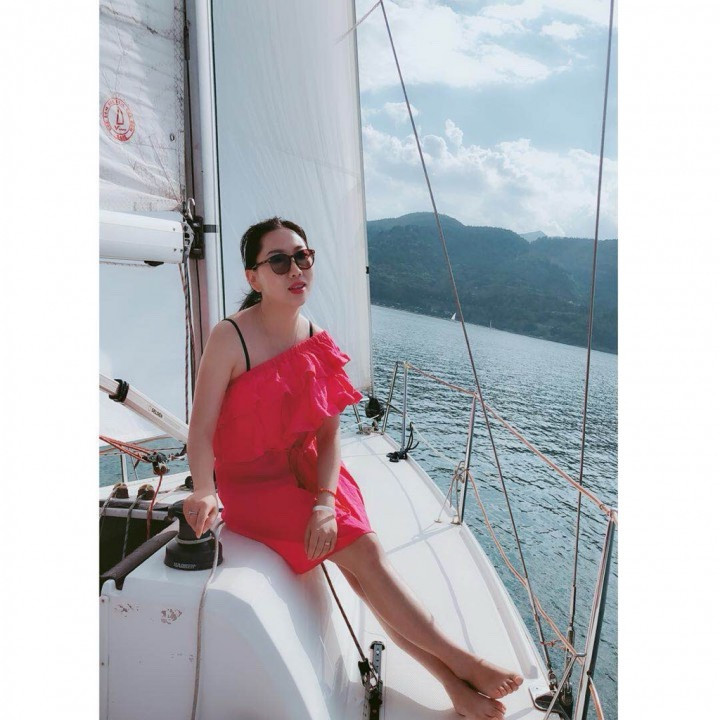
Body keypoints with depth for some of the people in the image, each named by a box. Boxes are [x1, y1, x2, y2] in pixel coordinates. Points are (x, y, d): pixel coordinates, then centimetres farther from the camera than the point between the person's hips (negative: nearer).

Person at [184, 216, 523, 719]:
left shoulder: (318, 342, 0)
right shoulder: (230, 338, -14)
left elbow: (329, 435, -2)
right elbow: (202, 428, -17)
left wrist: (325, 499, -15)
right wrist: (204, 492, -33)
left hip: (309, 471, 4)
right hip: (252, 484, -4)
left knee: (362, 561, -17)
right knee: (362, 549, -18)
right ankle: (459, 661, -4)